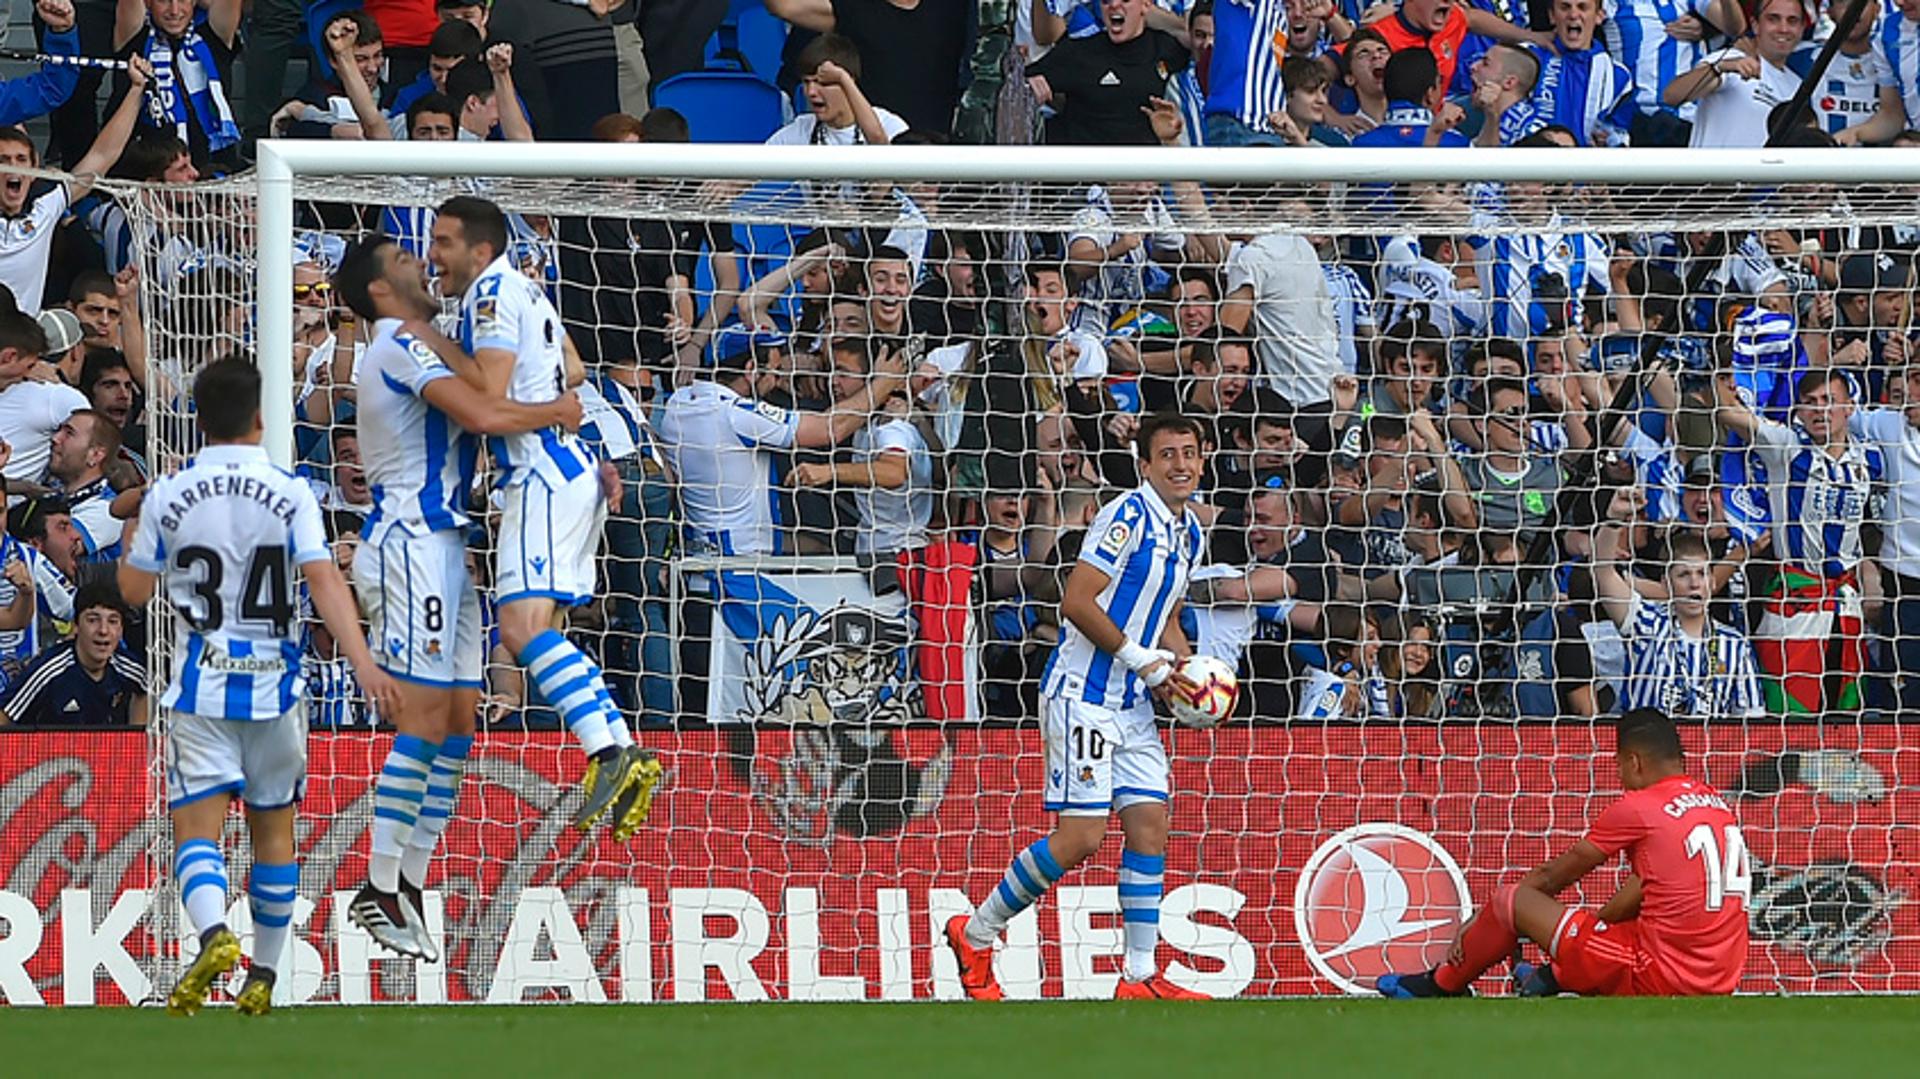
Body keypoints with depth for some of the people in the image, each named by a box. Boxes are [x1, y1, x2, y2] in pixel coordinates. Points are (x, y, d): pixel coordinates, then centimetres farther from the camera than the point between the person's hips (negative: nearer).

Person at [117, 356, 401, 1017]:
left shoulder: (168, 496, -2)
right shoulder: (289, 492, -4)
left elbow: (134, 590, 7)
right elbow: (324, 581, -14)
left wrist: (136, 526, 25)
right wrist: (364, 665, -18)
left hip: (200, 686, -1)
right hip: (272, 681, 1)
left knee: (197, 826, -6)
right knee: (273, 826, 15)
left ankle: (213, 933, -34)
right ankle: (263, 976, 21)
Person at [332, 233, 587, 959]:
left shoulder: (415, 345, 23)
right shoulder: (403, 345, -10)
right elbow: (481, 415, -23)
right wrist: (557, 412, -6)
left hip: (442, 542, 10)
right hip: (412, 542, -10)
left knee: (457, 719, 7)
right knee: (423, 720, -13)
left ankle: (407, 882, 8)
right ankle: (381, 888, -13)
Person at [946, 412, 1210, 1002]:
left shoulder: (1187, 532, 14)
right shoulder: (1129, 515, -14)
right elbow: (1076, 602, -20)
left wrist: (1181, 667, 8)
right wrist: (1137, 656, -18)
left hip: (1132, 705, 9)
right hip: (1082, 696, -9)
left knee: (1149, 827, 2)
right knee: (1081, 836, -11)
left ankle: (1141, 976, 5)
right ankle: (976, 934, 4)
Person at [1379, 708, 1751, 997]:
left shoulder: (1637, 809, -8)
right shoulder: (1717, 805, 12)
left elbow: (1552, 877, 5)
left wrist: (1483, 919, 17)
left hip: (1657, 978, -7)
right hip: (1719, 985, 7)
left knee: (1512, 899, 6)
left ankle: (1440, 987, 28)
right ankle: (1553, 978, 49)